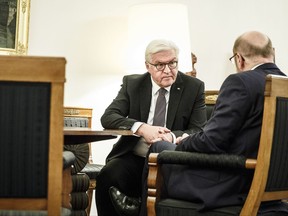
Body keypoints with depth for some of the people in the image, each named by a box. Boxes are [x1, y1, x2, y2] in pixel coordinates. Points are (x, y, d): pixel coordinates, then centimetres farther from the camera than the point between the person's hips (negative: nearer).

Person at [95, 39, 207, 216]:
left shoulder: (194, 87, 3)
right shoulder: (132, 83, 6)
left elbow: (199, 131, -2)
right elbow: (108, 117, -3)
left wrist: (172, 137, -25)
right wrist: (140, 128, -23)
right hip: (134, 158, 1)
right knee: (107, 177, -29)